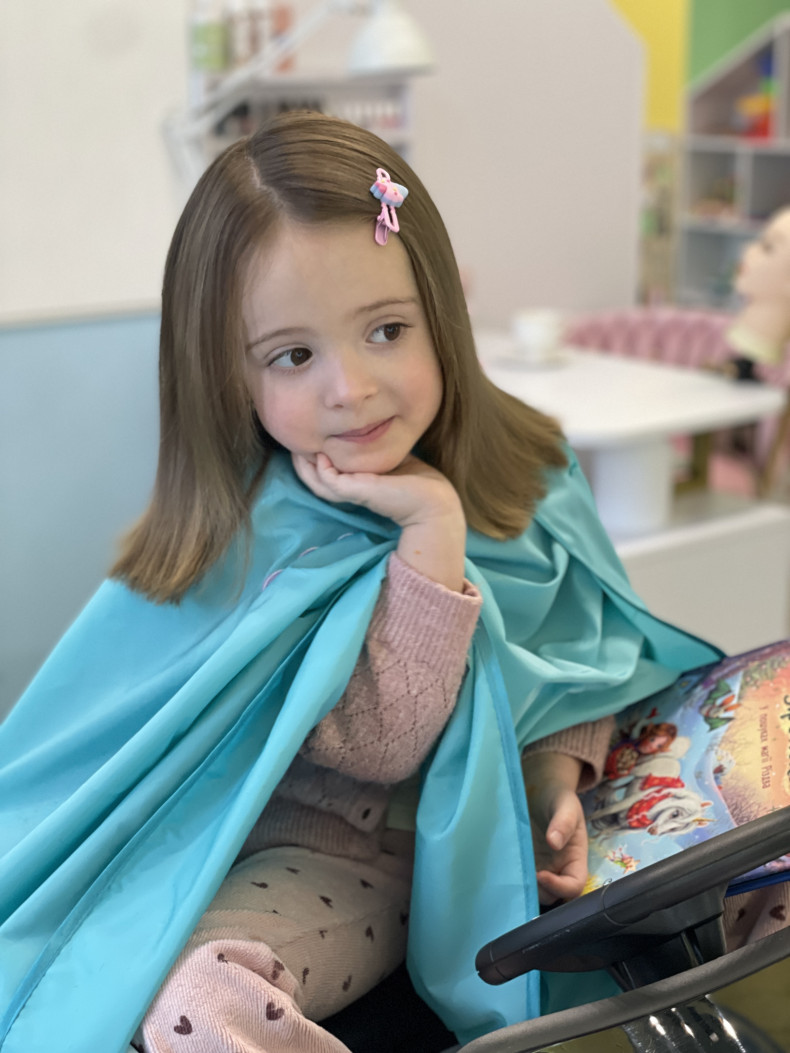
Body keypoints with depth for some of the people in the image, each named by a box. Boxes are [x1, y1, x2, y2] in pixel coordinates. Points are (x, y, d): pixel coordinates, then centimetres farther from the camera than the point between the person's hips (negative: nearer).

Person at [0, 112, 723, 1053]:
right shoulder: (259, 534, -16)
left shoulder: (524, 476, -3)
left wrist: (560, 778, -8)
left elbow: (578, 658, 12)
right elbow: (381, 745, -22)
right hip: (328, 853, -4)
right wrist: (432, 528, -28)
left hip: (494, 840, 4)